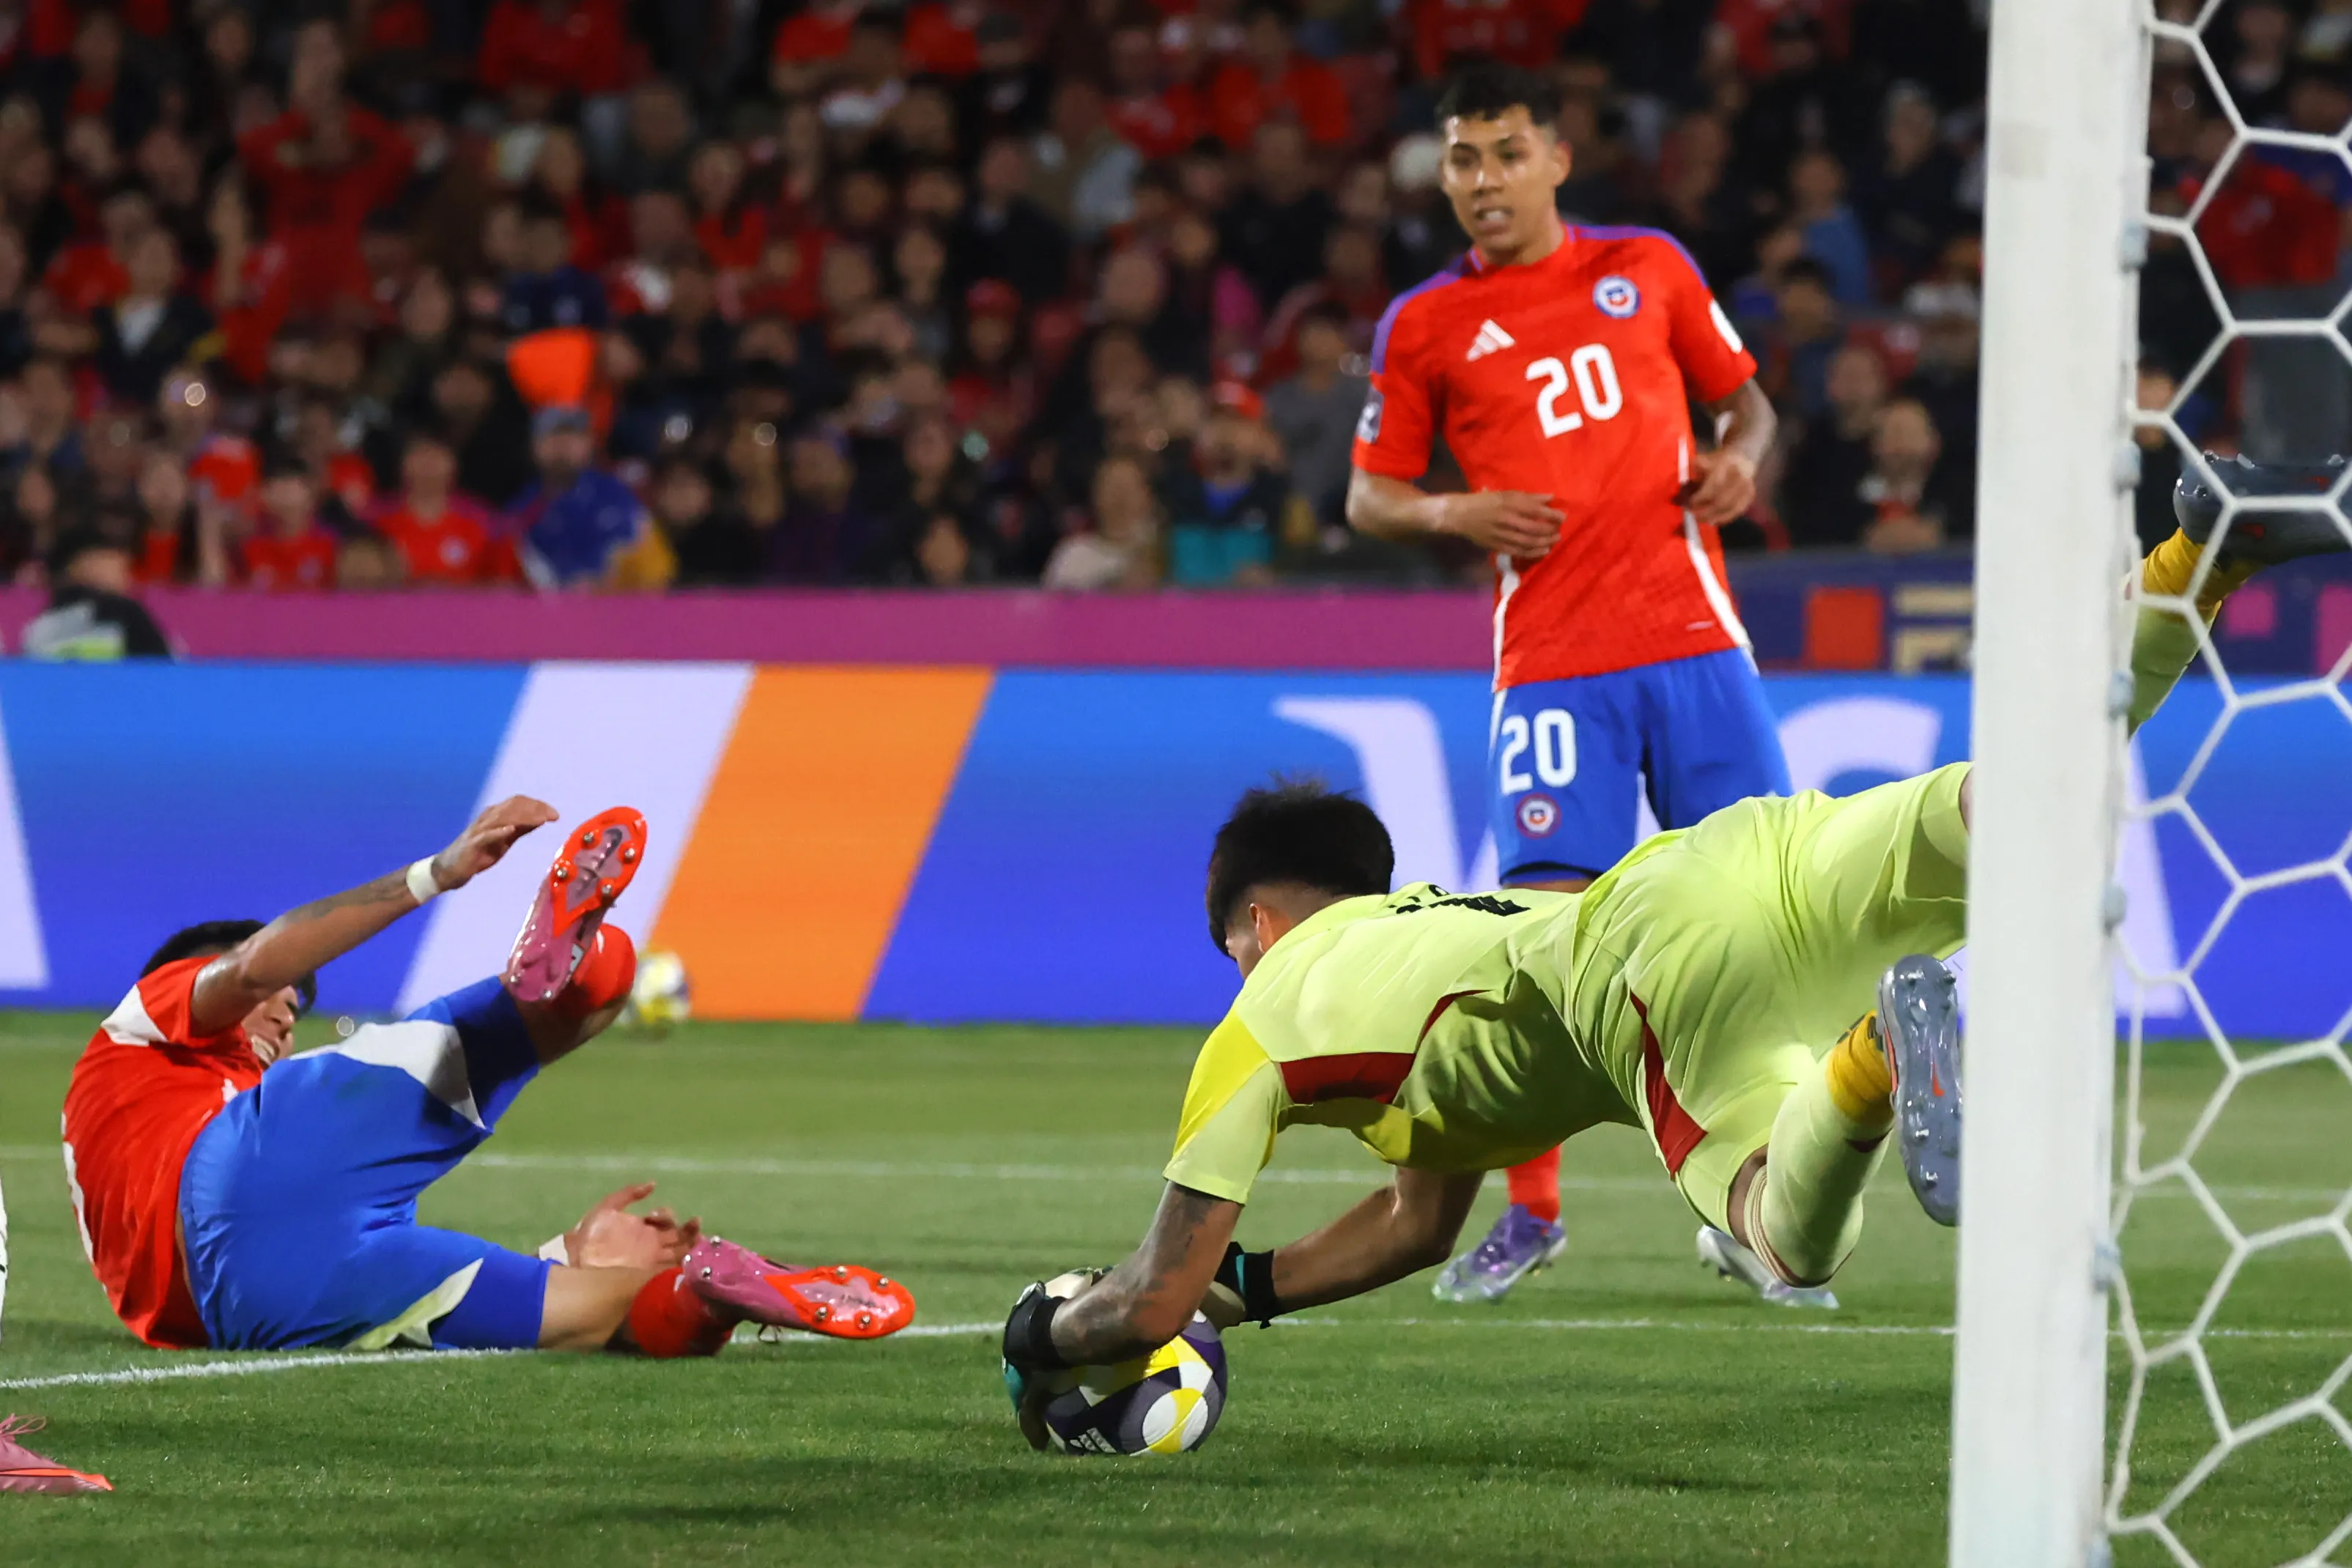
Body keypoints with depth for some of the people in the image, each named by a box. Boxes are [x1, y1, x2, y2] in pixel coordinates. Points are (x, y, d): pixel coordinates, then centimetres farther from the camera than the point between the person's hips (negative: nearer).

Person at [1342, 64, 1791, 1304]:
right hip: (1553, 662, -1)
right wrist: (1456, 514, -8)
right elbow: (1368, 497, 12)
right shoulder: (1424, 327, 6)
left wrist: (1736, 460, -2)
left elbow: (1743, 398, 20)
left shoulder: (1649, 270, 9)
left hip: (1691, 639, 1)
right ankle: (1531, 1212, 1)